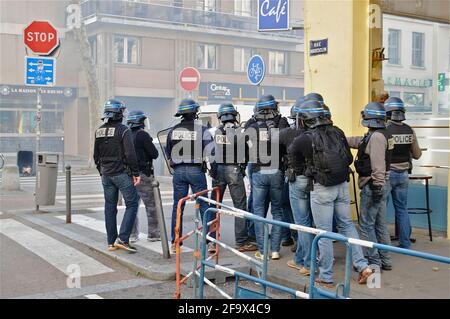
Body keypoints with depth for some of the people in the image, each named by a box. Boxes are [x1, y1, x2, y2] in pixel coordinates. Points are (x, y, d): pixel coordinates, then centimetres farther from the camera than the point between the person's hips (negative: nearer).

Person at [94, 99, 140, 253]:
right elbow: (130, 154, -17)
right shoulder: (123, 130, -11)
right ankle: (123, 239, -8)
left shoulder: (99, 131, 9)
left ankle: (111, 242, 16)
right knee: (132, 204, 0)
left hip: (106, 175, 7)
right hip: (122, 174, -7)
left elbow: (96, 155, 15)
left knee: (110, 207, 11)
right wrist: (136, 173, -10)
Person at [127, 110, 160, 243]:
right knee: (151, 205, 3)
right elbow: (155, 154, -12)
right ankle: (153, 234, 6)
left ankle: (132, 234, 16)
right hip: (143, 174, -6)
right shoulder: (143, 135, -13)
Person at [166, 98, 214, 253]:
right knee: (204, 205, 3)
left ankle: (175, 242, 14)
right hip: (196, 170, -3)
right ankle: (210, 240, 2)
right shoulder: (202, 129, -7)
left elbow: (168, 153, 13)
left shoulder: (173, 130, 4)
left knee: (177, 206, 10)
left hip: (178, 171, 3)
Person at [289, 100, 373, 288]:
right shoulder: (337, 132, 2)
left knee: (324, 231, 3)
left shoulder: (305, 139, -10)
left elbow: (290, 152, 10)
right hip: (342, 185, 5)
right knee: (346, 224, 19)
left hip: (321, 189, -5)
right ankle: (362, 265, 16)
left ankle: (326, 277, 12)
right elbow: (349, 158, 8)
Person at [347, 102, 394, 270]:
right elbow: (358, 141, 24)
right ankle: (385, 260, 23)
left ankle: (374, 261, 3)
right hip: (380, 185, 10)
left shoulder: (376, 137, -18)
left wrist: (377, 186, -26)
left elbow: (378, 165, -25)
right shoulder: (383, 135, 14)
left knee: (366, 225, -2)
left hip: (372, 186, -10)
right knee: (380, 224, 15)